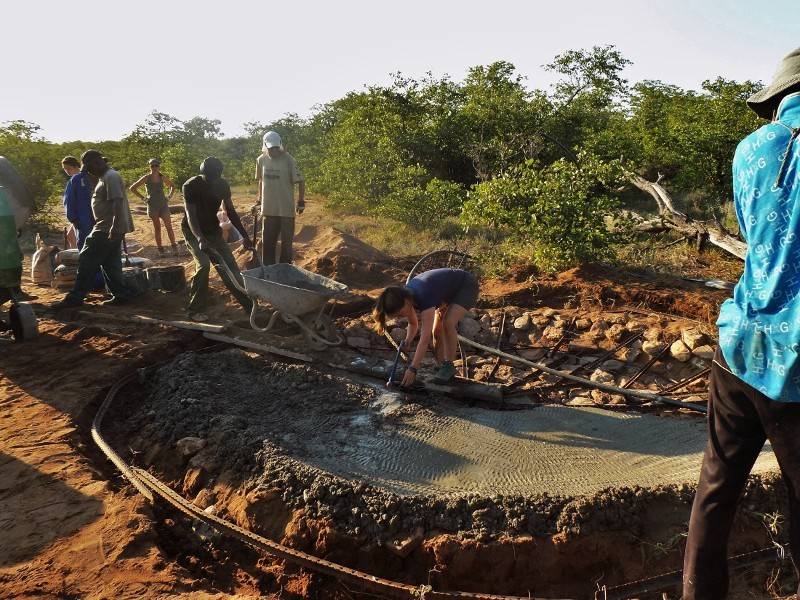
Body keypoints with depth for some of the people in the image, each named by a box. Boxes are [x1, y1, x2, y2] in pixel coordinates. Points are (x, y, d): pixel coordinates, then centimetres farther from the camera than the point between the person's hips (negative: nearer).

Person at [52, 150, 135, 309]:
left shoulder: (110, 177, -15)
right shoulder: (105, 177, 17)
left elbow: (118, 203, -25)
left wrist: (115, 229, -30)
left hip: (107, 230, -10)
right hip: (109, 230, 10)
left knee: (87, 261, -6)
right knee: (110, 263, 12)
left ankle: (75, 297, -1)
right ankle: (121, 294, 14)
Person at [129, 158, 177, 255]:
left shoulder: (163, 177, 4)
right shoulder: (146, 178, -3)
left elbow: (172, 187, 23)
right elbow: (132, 188, 2)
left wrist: (169, 196, 8)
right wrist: (142, 198, -2)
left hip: (163, 204, 2)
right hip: (152, 206, -2)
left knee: (169, 226, -6)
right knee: (157, 228, 3)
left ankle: (174, 247, 0)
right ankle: (160, 249, 8)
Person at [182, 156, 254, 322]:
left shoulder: (222, 185, -9)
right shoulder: (190, 186, -24)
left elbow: (230, 211, 1)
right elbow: (191, 215, -31)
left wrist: (244, 236, -2)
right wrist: (200, 239, -48)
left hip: (213, 230, 5)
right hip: (193, 232, -5)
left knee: (229, 265, 2)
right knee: (203, 264, -25)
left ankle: (249, 305, 8)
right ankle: (195, 310, -12)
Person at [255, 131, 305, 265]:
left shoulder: (288, 160, -12)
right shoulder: (261, 160, 2)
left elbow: (300, 181, -8)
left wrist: (301, 202, -9)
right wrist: (260, 199, 18)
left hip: (286, 210, -4)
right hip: (268, 209, 4)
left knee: (286, 242, 5)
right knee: (267, 243, 11)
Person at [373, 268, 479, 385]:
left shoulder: (424, 298, -39)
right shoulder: (406, 296, -16)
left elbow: (425, 339, -40)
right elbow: (413, 324, 3)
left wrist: (412, 369, -41)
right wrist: (408, 341, -16)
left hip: (466, 286, -8)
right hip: (449, 291, 8)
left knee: (448, 324, -25)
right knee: (437, 331, -3)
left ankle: (449, 366, -12)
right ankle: (441, 367, 10)